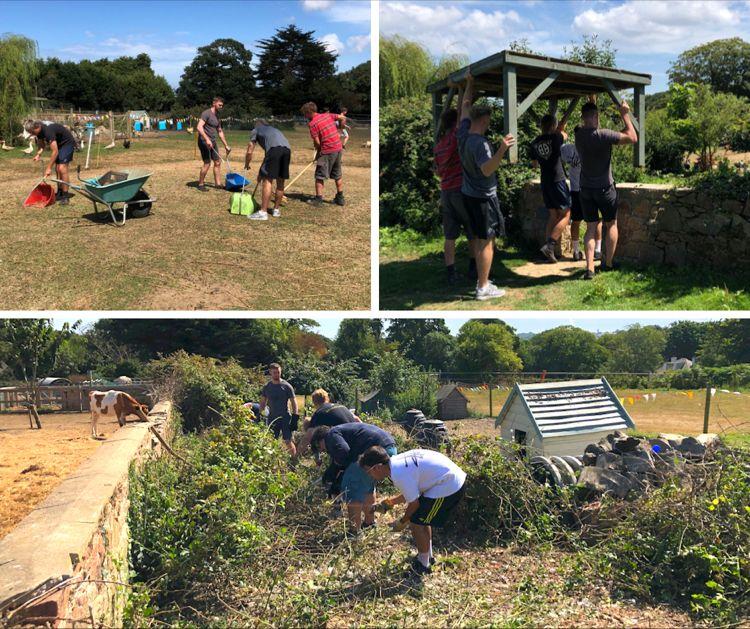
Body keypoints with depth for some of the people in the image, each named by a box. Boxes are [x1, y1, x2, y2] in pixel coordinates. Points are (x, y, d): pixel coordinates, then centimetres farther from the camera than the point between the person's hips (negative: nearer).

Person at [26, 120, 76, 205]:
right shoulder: (39, 132, -6)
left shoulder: (48, 131, -33)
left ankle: (65, 196, -16)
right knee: (57, 169, 7)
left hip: (67, 143, -9)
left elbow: (55, 152, -32)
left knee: (62, 168, -19)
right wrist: (38, 154, -9)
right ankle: (59, 193, 17)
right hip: (59, 144, 9)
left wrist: (49, 168, -28)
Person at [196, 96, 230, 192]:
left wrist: (226, 145, 23)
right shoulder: (206, 113, -11)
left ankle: (217, 183, 16)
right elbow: (199, 127, -23)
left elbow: (220, 132, 25)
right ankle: (200, 184, 6)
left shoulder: (217, 116, 15)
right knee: (207, 163, -7)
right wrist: (207, 139, -33)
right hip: (204, 142, -9)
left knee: (217, 162, 8)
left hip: (212, 142, 9)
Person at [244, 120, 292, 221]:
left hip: (275, 148, -6)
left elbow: (249, 152, 21)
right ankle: (276, 210, 25)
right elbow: (269, 155, 43)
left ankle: (263, 212, -8)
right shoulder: (273, 129, 42)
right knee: (280, 181, 15)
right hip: (287, 149, 6)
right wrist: (262, 172, 48)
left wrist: (246, 165, 39)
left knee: (267, 180, -5)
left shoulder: (255, 130, 26)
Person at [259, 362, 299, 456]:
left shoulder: (286, 386, -2)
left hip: (285, 418, -4)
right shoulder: (266, 387, 8)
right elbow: (263, 403, 15)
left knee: (288, 441, -7)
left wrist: (295, 418, -9)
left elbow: (293, 402, -2)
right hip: (272, 418, 4)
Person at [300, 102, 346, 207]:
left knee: (320, 175, 2)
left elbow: (317, 142, -13)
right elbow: (343, 118, 13)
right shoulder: (328, 115, 8)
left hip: (327, 151, -7)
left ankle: (318, 198, 1)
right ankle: (340, 198, 23)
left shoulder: (312, 123, -10)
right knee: (338, 174, 17)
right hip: (338, 148, 7)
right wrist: (338, 129, 24)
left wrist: (318, 153, 4)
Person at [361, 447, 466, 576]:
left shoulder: (399, 475, -22)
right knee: (421, 518, 23)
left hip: (448, 486, -9)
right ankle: (428, 556, 39)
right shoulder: (397, 460, 7)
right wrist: (389, 502, 20)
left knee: (416, 523, 1)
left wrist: (402, 522, 4)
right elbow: (412, 493, 18)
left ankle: (423, 565, 17)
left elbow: (414, 502, -12)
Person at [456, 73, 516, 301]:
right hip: (483, 197, -9)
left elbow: (465, 106, 16)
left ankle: (481, 280, 23)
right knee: (487, 242, -4)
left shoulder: (463, 134, 2)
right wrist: (501, 150, -48)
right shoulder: (480, 143, -23)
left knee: (479, 238, 17)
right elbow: (487, 169, -36)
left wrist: (470, 83, 23)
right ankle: (483, 288, -3)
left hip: (468, 194, 9)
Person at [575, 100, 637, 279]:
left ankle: (589, 268, -5)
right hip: (604, 188, -4)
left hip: (586, 189, 4)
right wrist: (625, 115, -9)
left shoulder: (579, 135, -4)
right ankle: (608, 263, 23)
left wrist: (591, 101, 24)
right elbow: (632, 138, -16)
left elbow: (589, 127, 20)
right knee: (611, 225, 15)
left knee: (591, 227, 7)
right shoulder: (603, 135, -20)